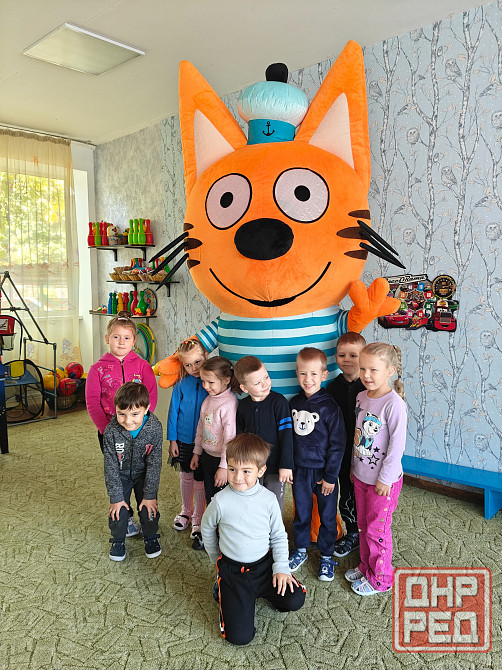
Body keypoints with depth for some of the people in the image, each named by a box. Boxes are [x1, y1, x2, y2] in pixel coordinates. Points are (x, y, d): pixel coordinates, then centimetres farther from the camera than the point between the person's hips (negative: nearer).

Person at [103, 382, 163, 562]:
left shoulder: (154, 429, -29)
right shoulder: (111, 431, -30)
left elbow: (154, 464, -19)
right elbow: (111, 466, -19)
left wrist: (150, 494, -15)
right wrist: (115, 496, -15)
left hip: (144, 473, 0)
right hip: (120, 474, 0)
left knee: (149, 508, 1)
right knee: (118, 511, -1)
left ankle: (151, 537, 31)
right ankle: (118, 540, 30)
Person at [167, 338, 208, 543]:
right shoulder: (181, 385, -8)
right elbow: (173, 412, 0)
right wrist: (172, 440, 0)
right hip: (184, 440, 2)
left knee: (200, 479, 8)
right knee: (186, 476, 18)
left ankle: (198, 518, 27)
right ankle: (186, 510, 40)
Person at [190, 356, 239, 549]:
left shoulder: (229, 404, -23)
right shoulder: (208, 399, 3)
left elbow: (231, 437, -23)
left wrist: (224, 467, -22)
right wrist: (197, 452, 18)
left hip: (222, 460, -7)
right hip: (207, 456, 8)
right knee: (210, 497, 21)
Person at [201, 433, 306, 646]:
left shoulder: (268, 499, -10)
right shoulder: (221, 501, -15)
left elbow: (279, 536, 3)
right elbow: (207, 530, 5)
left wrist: (281, 567, -7)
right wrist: (218, 561, 14)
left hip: (264, 564, 2)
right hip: (232, 569, -2)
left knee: (295, 599, -16)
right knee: (240, 636, -9)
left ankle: (266, 591, 15)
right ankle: (225, 591, 19)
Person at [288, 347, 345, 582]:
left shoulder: (329, 407, -15)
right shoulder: (294, 403, -1)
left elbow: (337, 445, -11)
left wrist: (330, 476, -10)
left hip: (323, 471, -4)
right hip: (299, 469, 4)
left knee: (327, 516, 11)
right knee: (301, 512, 18)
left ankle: (326, 557, 31)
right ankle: (300, 551, 38)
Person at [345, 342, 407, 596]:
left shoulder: (394, 404, -23)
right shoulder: (361, 397, 0)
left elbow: (397, 445, -20)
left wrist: (385, 479, -16)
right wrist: (355, 465, 14)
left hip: (384, 480, -7)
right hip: (361, 475, 7)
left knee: (377, 529, 7)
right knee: (363, 524, 20)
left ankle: (380, 578, 27)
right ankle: (365, 567, 40)